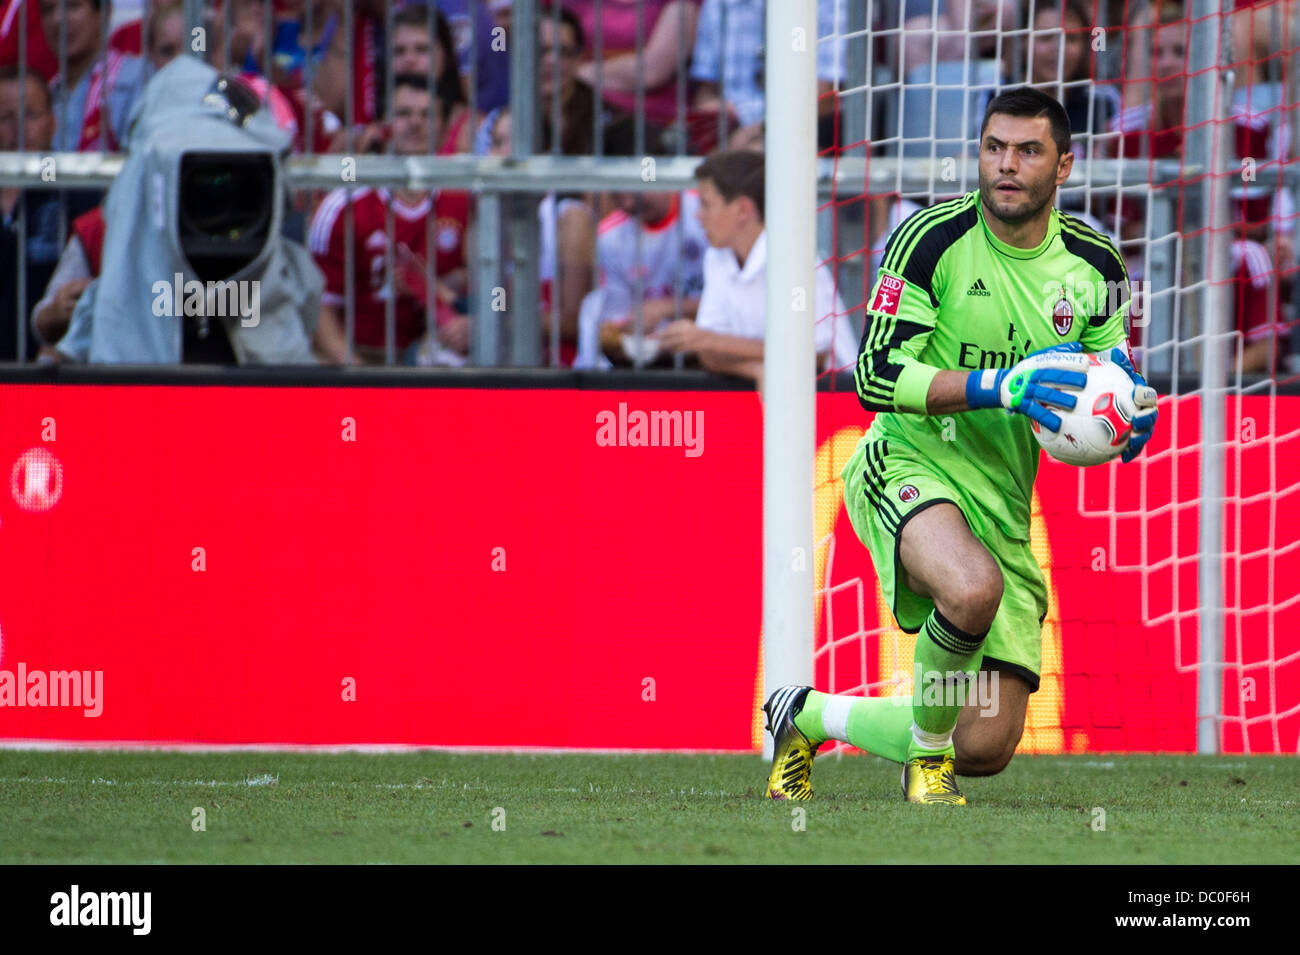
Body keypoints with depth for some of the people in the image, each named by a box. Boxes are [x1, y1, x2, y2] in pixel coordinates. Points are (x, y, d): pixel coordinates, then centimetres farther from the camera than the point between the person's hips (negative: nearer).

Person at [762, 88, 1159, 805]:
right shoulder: (933, 239, -11)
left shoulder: (1094, 263, 3)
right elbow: (875, 376, -17)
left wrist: (1132, 418, -12)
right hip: (909, 468, -5)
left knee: (988, 750, 0)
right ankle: (928, 748, -11)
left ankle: (810, 715, 29)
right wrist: (998, 386, -29)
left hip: (1002, 503, 5)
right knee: (974, 586, -41)